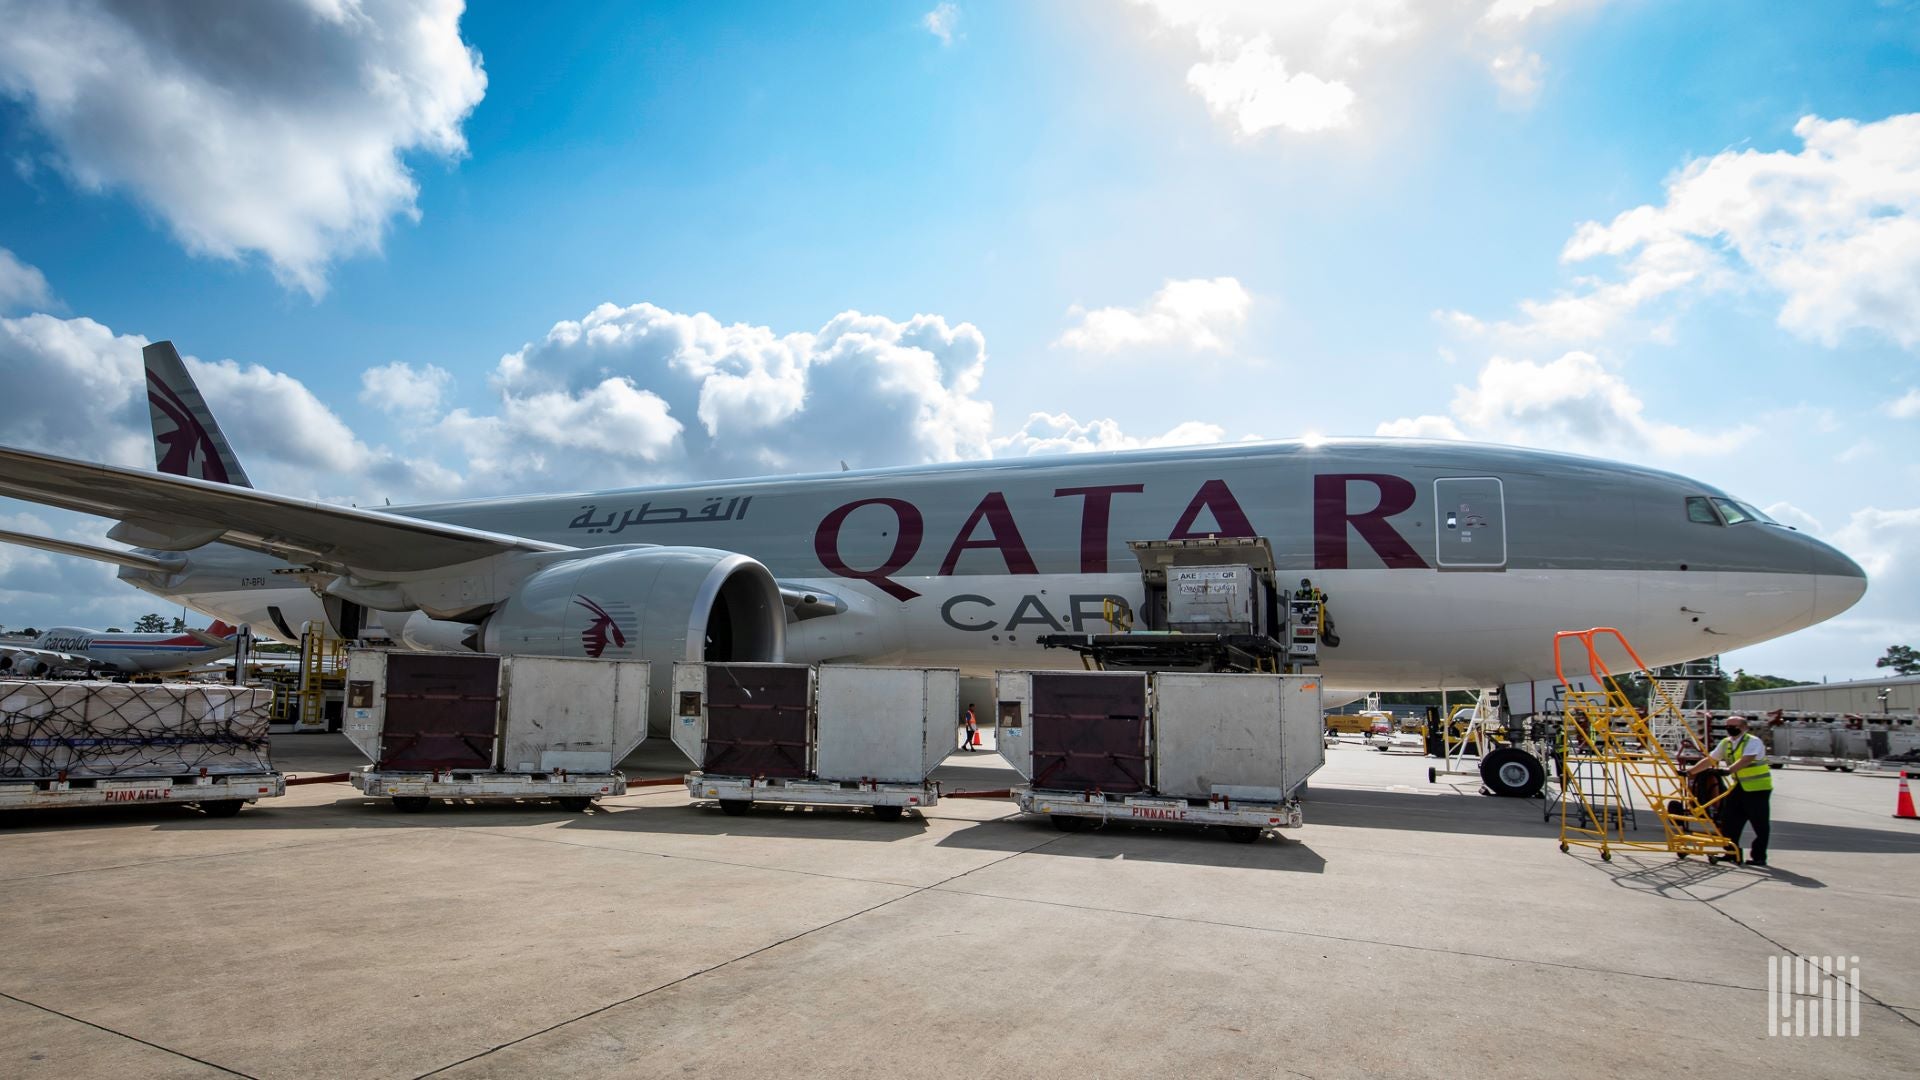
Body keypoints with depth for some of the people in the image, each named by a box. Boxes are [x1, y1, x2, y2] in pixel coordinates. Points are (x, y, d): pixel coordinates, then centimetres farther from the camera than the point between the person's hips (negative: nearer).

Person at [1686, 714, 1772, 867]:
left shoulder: (1753, 741, -14)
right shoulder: (1726, 743, 8)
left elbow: (1746, 760, -32)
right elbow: (1709, 760, 10)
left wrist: (1729, 770, -45)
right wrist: (1690, 771, 2)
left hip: (1758, 787, -7)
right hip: (1740, 786, 7)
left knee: (1760, 824, -1)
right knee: (1729, 820, 5)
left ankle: (1759, 857, 7)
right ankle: (1732, 852, 13)